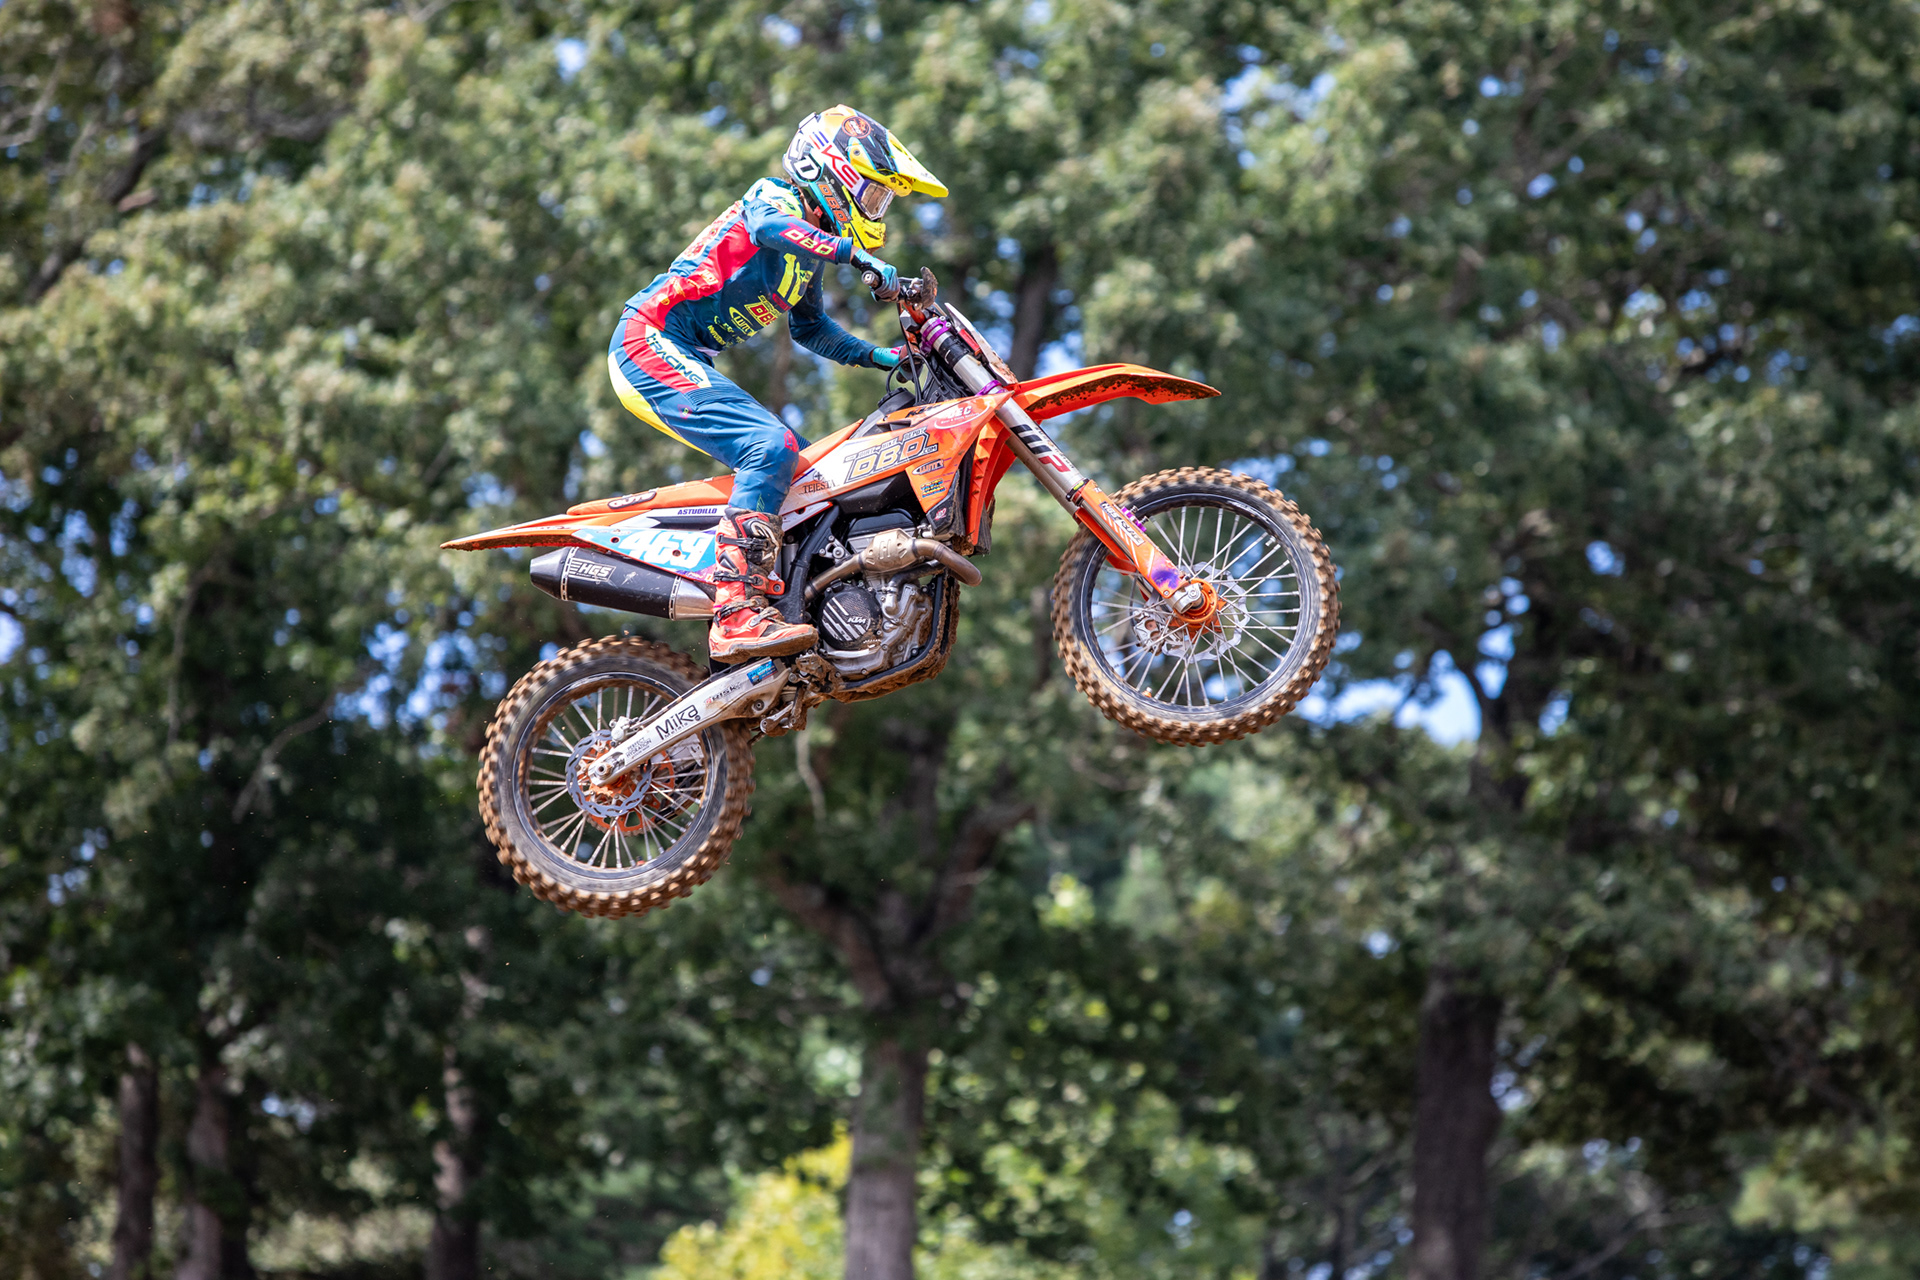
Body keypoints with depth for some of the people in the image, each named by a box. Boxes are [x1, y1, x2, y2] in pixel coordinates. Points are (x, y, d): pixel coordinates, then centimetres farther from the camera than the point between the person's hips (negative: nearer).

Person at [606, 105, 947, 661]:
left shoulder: (814, 246, 23)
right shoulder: (773, 196, -5)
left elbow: (810, 329, 35)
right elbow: (769, 224, -30)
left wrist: (883, 356, 22)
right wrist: (856, 255, -39)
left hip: (686, 363, 10)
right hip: (652, 339, -10)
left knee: (804, 467, 13)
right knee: (772, 448, -26)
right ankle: (737, 614, -37)